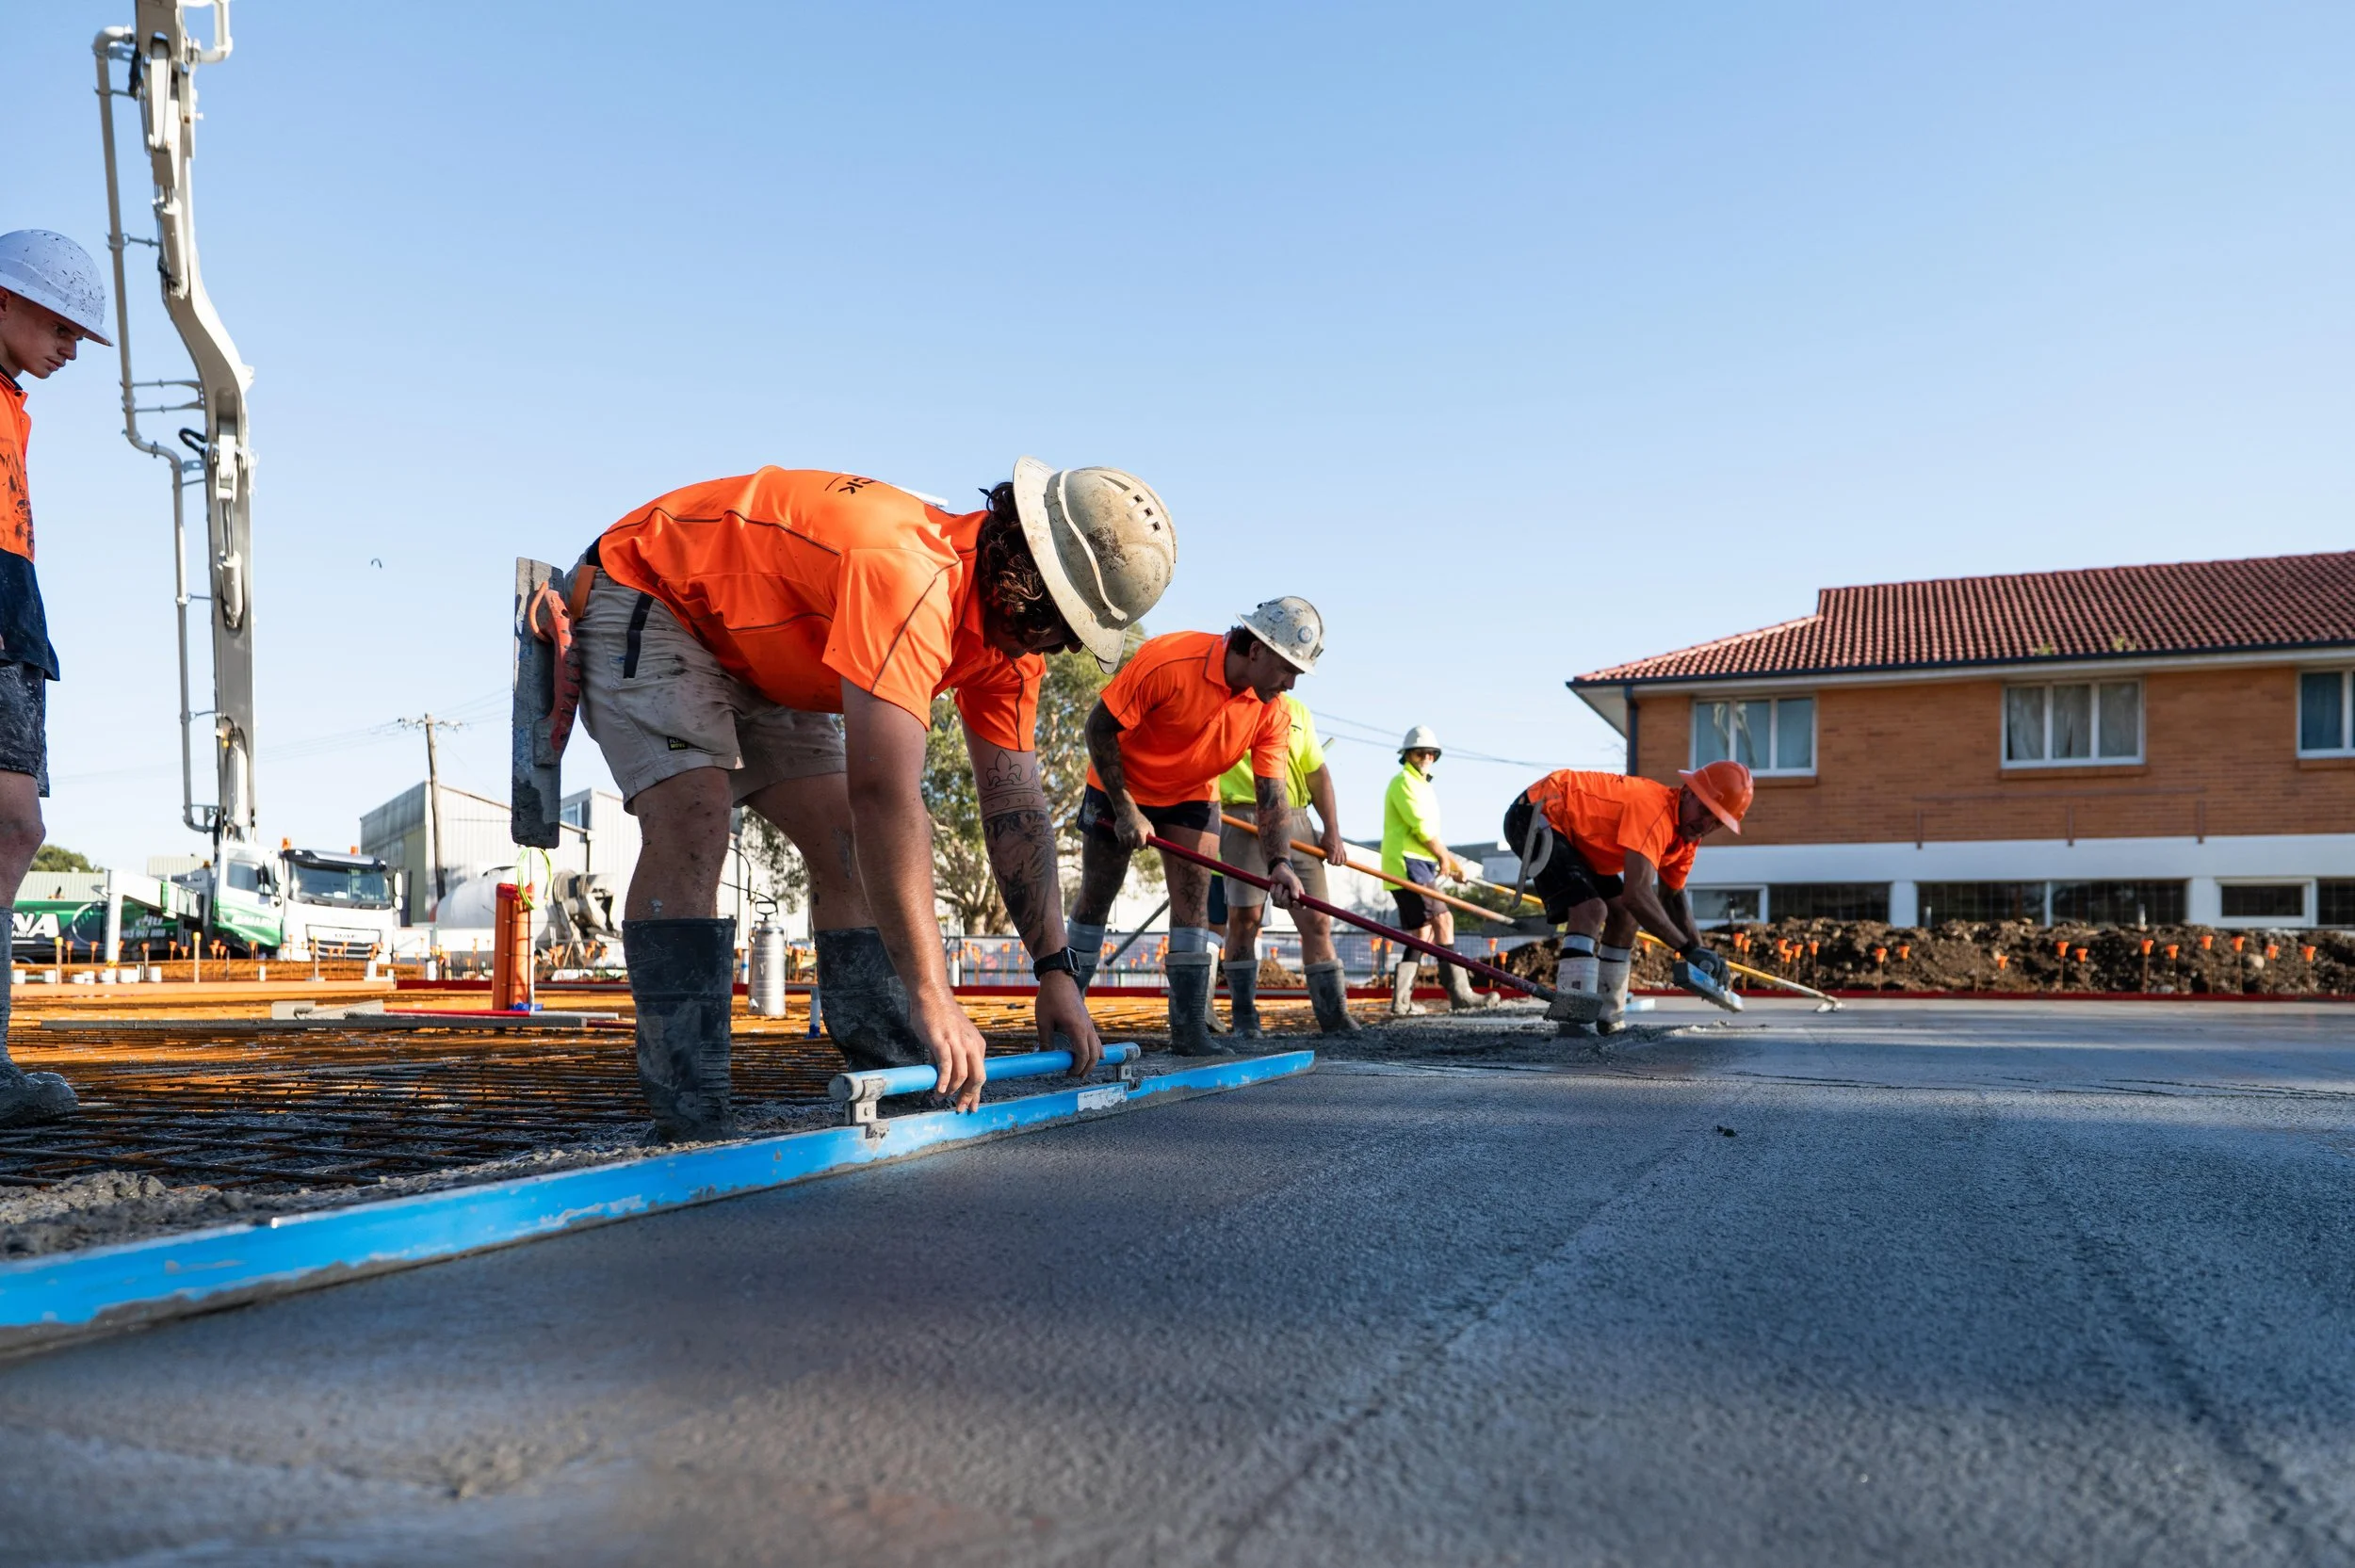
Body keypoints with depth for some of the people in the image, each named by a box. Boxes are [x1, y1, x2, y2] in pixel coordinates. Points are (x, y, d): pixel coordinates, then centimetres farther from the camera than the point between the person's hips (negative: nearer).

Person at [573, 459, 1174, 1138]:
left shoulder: (1012, 631, -10)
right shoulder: (909, 576, -40)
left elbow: (1015, 806, -5)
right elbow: (885, 796, -46)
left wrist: (1056, 970, -9)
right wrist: (932, 999, -46)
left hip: (757, 655, 9)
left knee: (851, 848, -1)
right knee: (691, 829, -27)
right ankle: (690, 1123, -24)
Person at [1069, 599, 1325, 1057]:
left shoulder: (1272, 714, -18)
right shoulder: (1169, 660, -33)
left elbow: (1271, 796, -18)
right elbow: (1100, 727, -24)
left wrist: (1279, 862, -35)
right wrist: (1126, 809, -23)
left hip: (1192, 796, 4)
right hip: (1120, 786, -3)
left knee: (1194, 899, -8)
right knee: (1095, 899, 2)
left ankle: (1190, 1027, -6)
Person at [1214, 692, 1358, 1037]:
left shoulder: (1297, 711, 19)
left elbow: (1317, 773, 18)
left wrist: (1332, 830, 10)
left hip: (1295, 820, 4)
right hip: (1242, 819, -4)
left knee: (1317, 920, 0)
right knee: (1244, 917, -6)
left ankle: (1334, 1015, 4)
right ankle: (1244, 1019, 3)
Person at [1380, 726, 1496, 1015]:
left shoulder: (1422, 785, 25)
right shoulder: (1403, 782, -6)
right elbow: (1420, 827, -14)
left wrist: (1448, 860, 13)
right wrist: (1444, 856, -3)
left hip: (1420, 865, 10)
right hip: (1408, 864, -10)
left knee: (1423, 933, 8)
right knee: (1442, 921, -15)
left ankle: (1401, 1001, 9)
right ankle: (1460, 994, -18)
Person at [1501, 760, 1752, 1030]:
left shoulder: (1687, 834, 1)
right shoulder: (1655, 809, -30)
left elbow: (1672, 897, 14)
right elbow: (1636, 894, -38)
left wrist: (1701, 949, 0)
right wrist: (1688, 949, -30)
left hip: (1577, 834, 11)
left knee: (1624, 916, 9)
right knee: (1590, 910, -26)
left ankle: (1608, 1017, 14)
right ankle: (1574, 1016, -28)